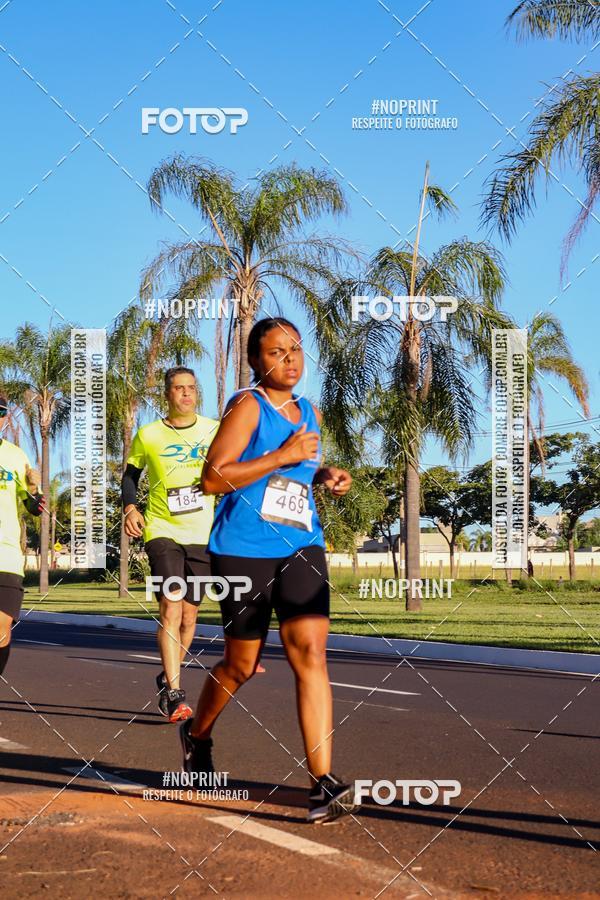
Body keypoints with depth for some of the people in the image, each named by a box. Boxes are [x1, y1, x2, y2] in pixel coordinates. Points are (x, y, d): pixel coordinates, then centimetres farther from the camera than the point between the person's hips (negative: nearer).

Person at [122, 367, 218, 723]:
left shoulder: (215, 431, 4)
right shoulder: (148, 435, 2)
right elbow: (131, 474, 15)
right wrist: (130, 508, -2)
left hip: (202, 534, 3)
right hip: (162, 530, -2)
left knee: (189, 615, 9)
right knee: (171, 606, -18)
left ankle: (168, 679, 32)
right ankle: (175, 694, -19)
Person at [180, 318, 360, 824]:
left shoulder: (310, 414, 14)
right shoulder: (248, 406, -8)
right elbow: (213, 478, -17)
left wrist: (324, 476, 11)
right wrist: (282, 457, -20)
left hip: (301, 546, 5)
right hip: (244, 550, -5)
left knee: (310, 650, -14)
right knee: (242, 664, 9)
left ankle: (324, 782, -18)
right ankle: (198, 733, 40)